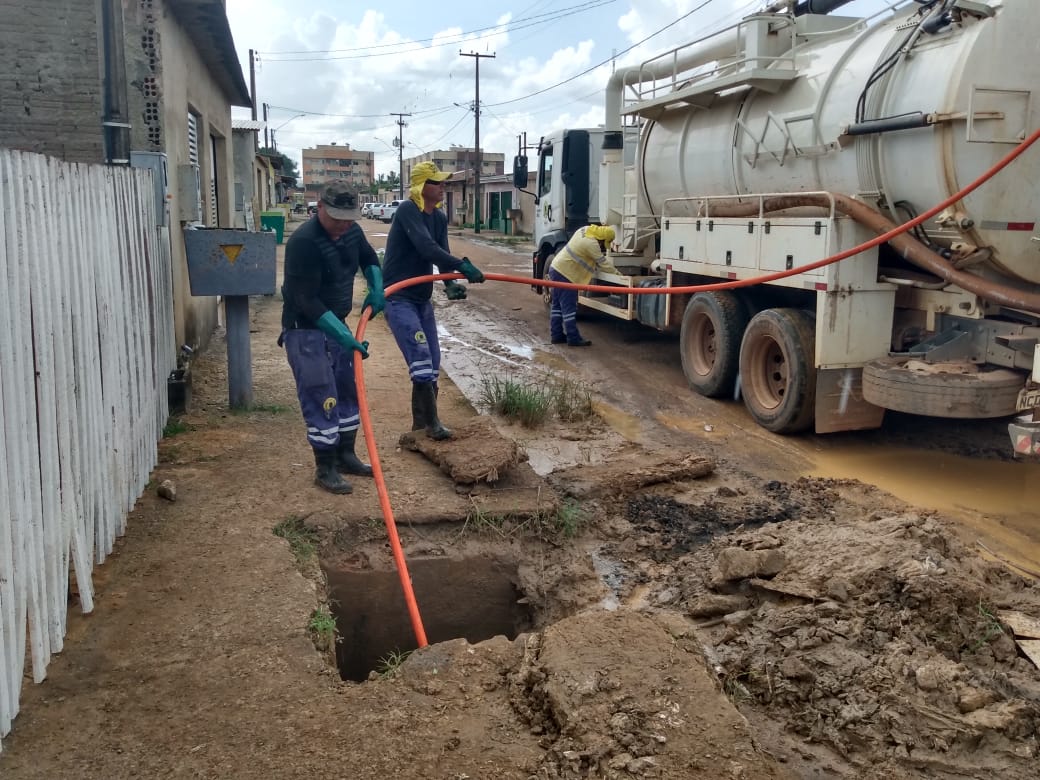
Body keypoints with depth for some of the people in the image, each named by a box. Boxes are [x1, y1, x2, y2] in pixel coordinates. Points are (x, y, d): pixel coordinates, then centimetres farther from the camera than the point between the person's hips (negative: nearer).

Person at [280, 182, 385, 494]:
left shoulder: (351, 231, -3)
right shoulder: (303, 242, -27)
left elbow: (369, 259, 19)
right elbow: (307, 302, -28)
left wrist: (377, 290, -1)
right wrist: (345, 337, -31)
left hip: (336, 323, 8)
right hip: (305, 329, -8)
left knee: (349, 390, 15)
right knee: (321, 398, -7)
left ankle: (345, 455, 29)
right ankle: (325, 469, 4)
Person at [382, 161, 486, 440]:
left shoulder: (440, 218, 8)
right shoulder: (407, 210, -16)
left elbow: (441, 255, -1)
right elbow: (426, 248, -30)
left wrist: (450, 284, -20)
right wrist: (463, 266, -38)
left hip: (422, 297, 9)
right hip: (397, 297, -8)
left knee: (432, 361, 9)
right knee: (420, 355, -18)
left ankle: (421, 422, 19)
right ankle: (431, 422, -14)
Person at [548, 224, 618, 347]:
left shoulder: (585, 230, 8)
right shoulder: (592, 244, -20)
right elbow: (602, 263, -11)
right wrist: (616, 272, 1)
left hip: (556, 268, 10)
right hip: (565, 274, -10)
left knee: (557, 305, 12)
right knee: (569, 307, -6)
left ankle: (556, 335, 18)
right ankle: (573, 338, -4)